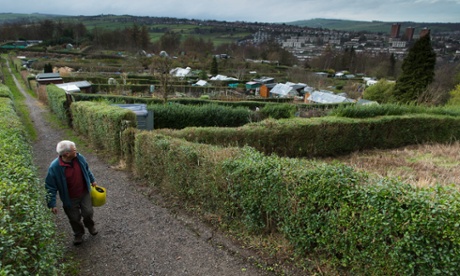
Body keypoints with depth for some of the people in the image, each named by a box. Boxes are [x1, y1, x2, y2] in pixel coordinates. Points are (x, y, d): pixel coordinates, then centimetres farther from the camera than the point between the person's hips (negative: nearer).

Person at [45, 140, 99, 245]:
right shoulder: (54, 167, -28)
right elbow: (50, 187, -17)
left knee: (88, 212, 8)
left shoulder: (79, 158, -16)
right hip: (70, 199, -2)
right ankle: (78, 234, 43)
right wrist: (52, 204, -14)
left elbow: (86, 169, 7)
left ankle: (90, 225, 43)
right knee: (74, 218, 13)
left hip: (84, 193, 3)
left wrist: (92, 180, 19)